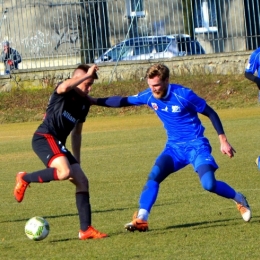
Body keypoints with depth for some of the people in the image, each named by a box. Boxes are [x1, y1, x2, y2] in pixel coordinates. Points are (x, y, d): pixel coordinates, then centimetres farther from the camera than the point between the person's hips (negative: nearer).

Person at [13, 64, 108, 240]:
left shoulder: (85, 103, 18)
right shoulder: (63, 92, -5)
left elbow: (76, 133, 27)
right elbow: (65, 86, -34)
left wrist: (77, 160, 25)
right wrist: (88, 74, -25)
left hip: (58, 144, 9)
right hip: (44, 138, -9)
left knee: (82, 181, 1)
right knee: (64, 172, -32)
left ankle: (86, 229, 3)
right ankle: (24, 179, -10)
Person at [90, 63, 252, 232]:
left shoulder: (183, 95, -18)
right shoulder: (149, 96, -5)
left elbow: (211, 113, -8)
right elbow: (122, 101, 6)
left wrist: (223, 140, -9)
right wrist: (93, 100, 1)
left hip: (196, 145, -5)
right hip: (174, 147, 5)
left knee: (209, 185, -19)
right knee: (154, 176, -18)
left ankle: (239, 199, 10)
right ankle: (141, 219, -18)